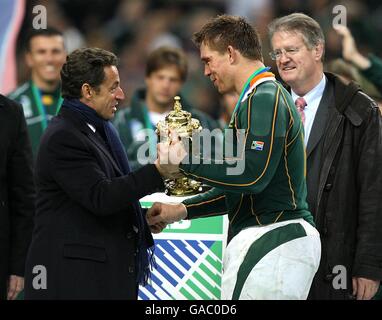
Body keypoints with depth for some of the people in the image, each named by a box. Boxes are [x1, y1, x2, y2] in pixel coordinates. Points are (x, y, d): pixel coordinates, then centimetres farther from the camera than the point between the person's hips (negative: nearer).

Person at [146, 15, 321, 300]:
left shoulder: (264, 99, -12)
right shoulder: (269, 96, 21)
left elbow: (252, 177, -22)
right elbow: (241, 187, 24)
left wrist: (185, 161, -13)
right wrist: (182, 210, 18)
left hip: (271, 242, -10)